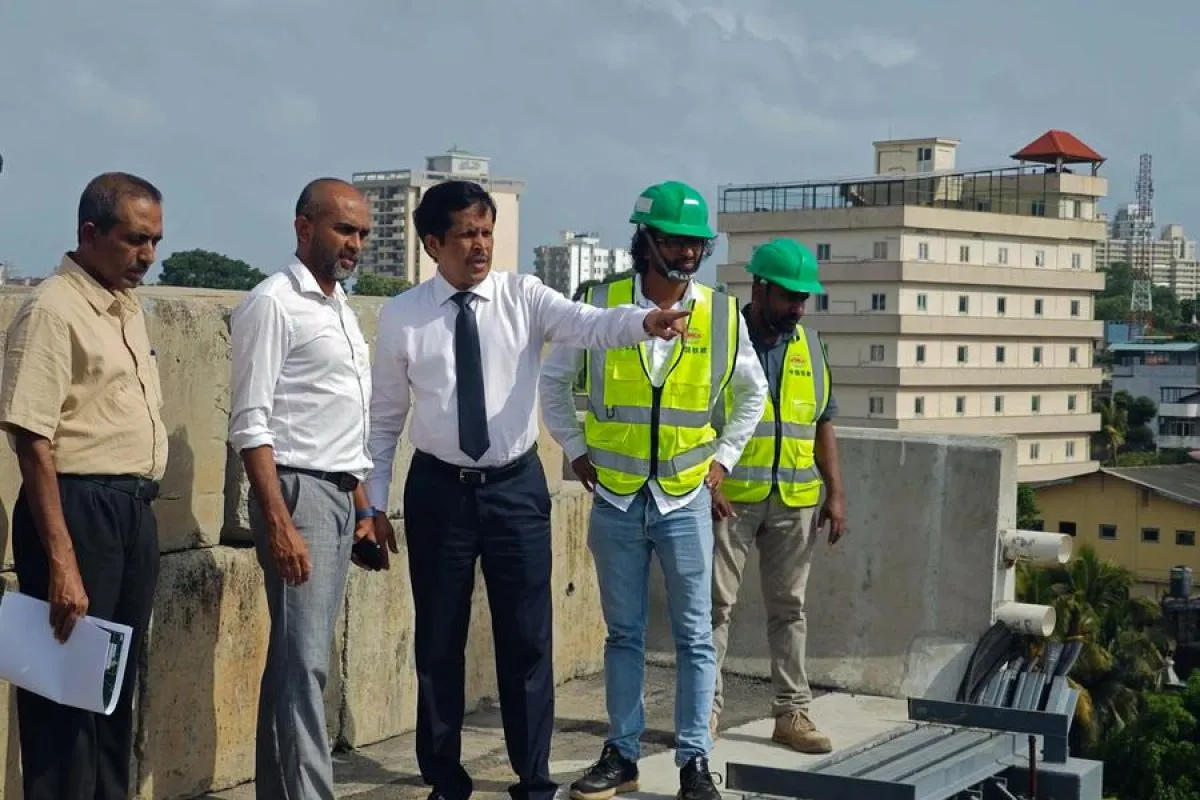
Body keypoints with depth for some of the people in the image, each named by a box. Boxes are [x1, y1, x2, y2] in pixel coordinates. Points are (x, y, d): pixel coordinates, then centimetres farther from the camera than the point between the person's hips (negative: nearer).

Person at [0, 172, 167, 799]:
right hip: (79, 510, -9)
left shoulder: (128, 306, 13)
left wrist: (140, 506, 17)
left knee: (119, 681, 16)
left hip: (134, 511, 9)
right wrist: (61, 559, -23)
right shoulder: (53, 311, -14)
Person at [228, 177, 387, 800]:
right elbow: (250, 424, -15)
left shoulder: (342, 310, 16)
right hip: (296, 490, -8)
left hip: (339, 494, 8)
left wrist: (364, 508, 18)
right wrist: (280, 522, -22)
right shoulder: (273, 304, -9)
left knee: (298, 657, 10)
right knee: (305, 661, -10)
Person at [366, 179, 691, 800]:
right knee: (439, 643, 9)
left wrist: (645, 321, -40)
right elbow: (385, 416, 5)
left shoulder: (524, 297, -3)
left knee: (526, 639, 4)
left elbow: (591, 325, -20)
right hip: (438, 491, 0)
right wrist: (374, 500, 4)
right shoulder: (401, 316, -2)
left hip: (516, 487, 0)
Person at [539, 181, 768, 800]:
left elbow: (752, 392, 15)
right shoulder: (601, 306, -5)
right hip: (615, 500, 0)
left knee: (694, 636, 3)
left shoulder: (722, 316, -2)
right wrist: (576, 451, 4)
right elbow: (553, 380, 9)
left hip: (685, 500, 0)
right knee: (623, 633, 10)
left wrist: (724, 457, 8)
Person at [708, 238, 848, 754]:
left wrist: (835, 492, 7)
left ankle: (792, 711, 14)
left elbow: (822, 423, 14)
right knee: (716, 604, 1)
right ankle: (705, 708, 7)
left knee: (788, 607, 9)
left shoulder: (808, 345, 10)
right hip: (729, 498, -4)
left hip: (796, 500, 4)